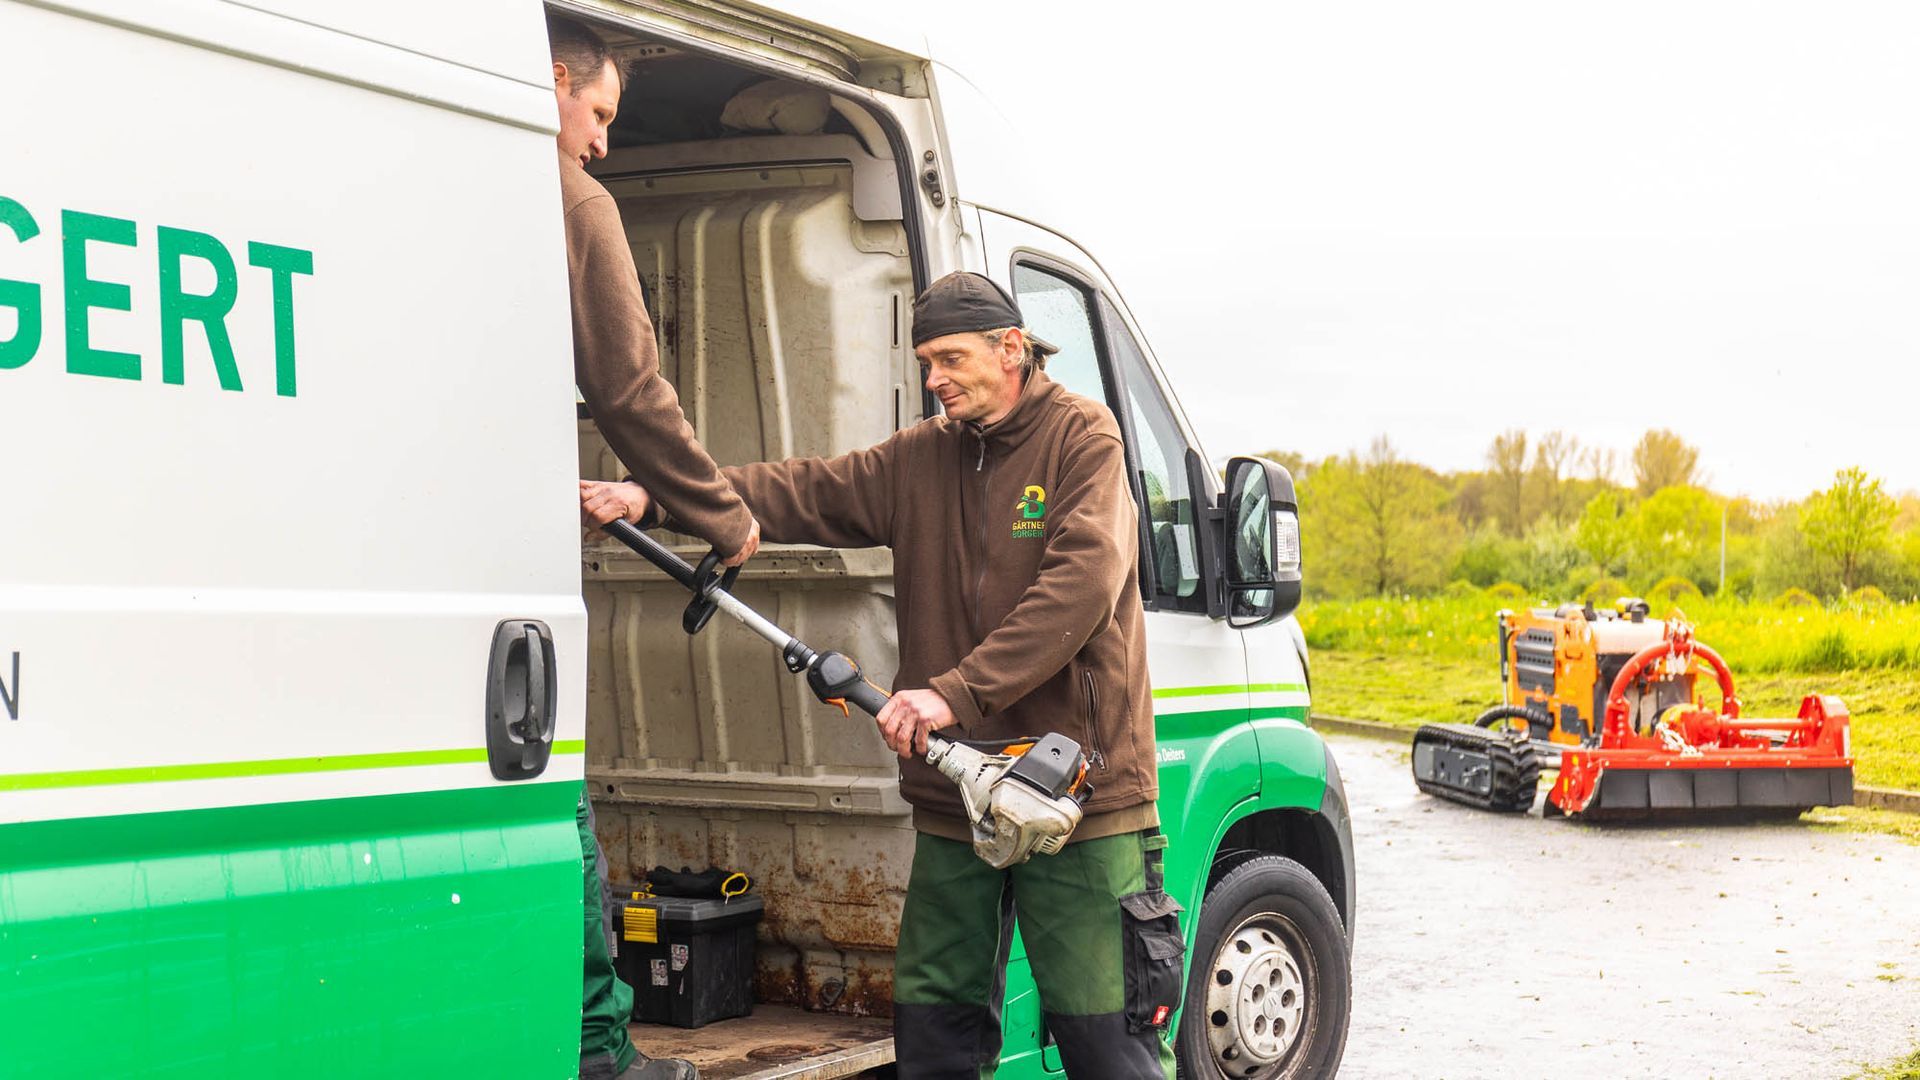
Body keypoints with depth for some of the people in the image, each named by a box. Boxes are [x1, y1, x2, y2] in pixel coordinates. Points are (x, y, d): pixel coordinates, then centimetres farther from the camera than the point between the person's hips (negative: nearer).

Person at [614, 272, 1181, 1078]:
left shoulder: (1082, 438, -3)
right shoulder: (921, 458, 13)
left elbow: (1082, 583, -17)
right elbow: (803, 493, 4)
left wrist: (956, 692, -24)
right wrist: (655, 499, -8)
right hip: (954, 798, 6)